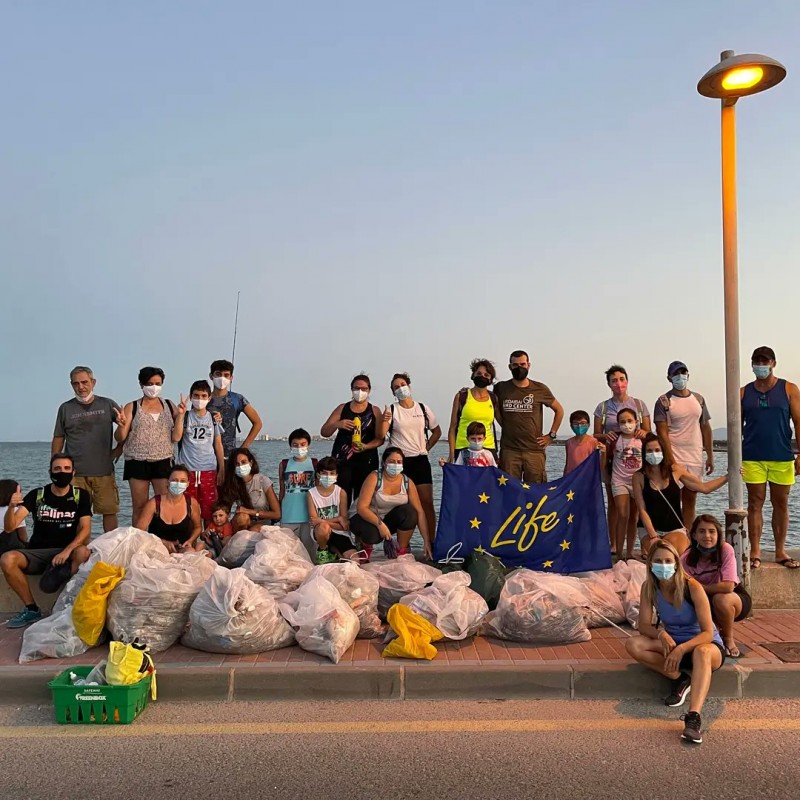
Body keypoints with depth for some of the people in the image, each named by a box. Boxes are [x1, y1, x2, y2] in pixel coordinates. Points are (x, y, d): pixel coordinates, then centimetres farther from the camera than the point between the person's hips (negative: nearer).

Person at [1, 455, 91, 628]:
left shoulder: (81, 495, 0)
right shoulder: (36, 495, 0)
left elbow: (85, 529, -8)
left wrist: (67, 551, -26)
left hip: (68, 552, -2)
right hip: (37, 552, 2)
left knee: (84, 553, -35)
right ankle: (31, 609, -11)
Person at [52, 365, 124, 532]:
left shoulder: (107, 404, 7)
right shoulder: (65, 408, 8)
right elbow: (58, 439, 11)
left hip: (104, 471, 0)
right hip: (75, 473, 0)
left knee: (110, 511, 1)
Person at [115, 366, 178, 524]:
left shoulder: (169, 405, 9)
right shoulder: (131, 407, 5)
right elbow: (120, 438, 2)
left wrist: (180, 416, -7)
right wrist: (122, 425, -18)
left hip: (163, 462, 1)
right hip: (138, 463, -1)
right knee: (139, 507, 3)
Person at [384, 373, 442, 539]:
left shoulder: (423, 409, 7)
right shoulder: (391, 410, 0)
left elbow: (437, 431, 18)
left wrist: (426, 448, 7)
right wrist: (384, 421, -27)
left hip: (420, 461, 2)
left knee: (427, 502, -4)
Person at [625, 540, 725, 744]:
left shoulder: (692, 587, -21)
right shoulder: (649, 588, -9)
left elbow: (708, 633, -22)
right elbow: (644, 626, -8)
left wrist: (681, 649, -38)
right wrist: (661, 633, -31)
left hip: (706, 643, -4)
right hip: (672, 643, 5)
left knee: (702, 652, -42)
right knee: (633, 645, -21)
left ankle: (694, 717, -55)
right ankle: (680, 679, -17)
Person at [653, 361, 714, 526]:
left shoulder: (698, 399, 12)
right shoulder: (664, 401, -4)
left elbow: (706, 428, 15)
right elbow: (662, 433, -10)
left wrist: (710, 456, 9)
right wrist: (671, 461, -17)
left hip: (695, 458, 5)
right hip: (674, 458, -5)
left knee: (690, 500, 8)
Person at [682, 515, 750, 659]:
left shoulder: (725, 550, -23)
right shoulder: (687, 559, -16)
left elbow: (728, 587, -31)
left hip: (735, 599, -2)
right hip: (705, 603, 3)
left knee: (721, 599, -35)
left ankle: (728, 638, -4)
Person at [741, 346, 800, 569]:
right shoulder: (744, 393, 6)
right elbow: (737, 426, 8)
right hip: (752, 458, 0)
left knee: (781, 504, 8)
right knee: (755, 503, 3)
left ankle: (780, 551, 19)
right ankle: (755, 552, 9)